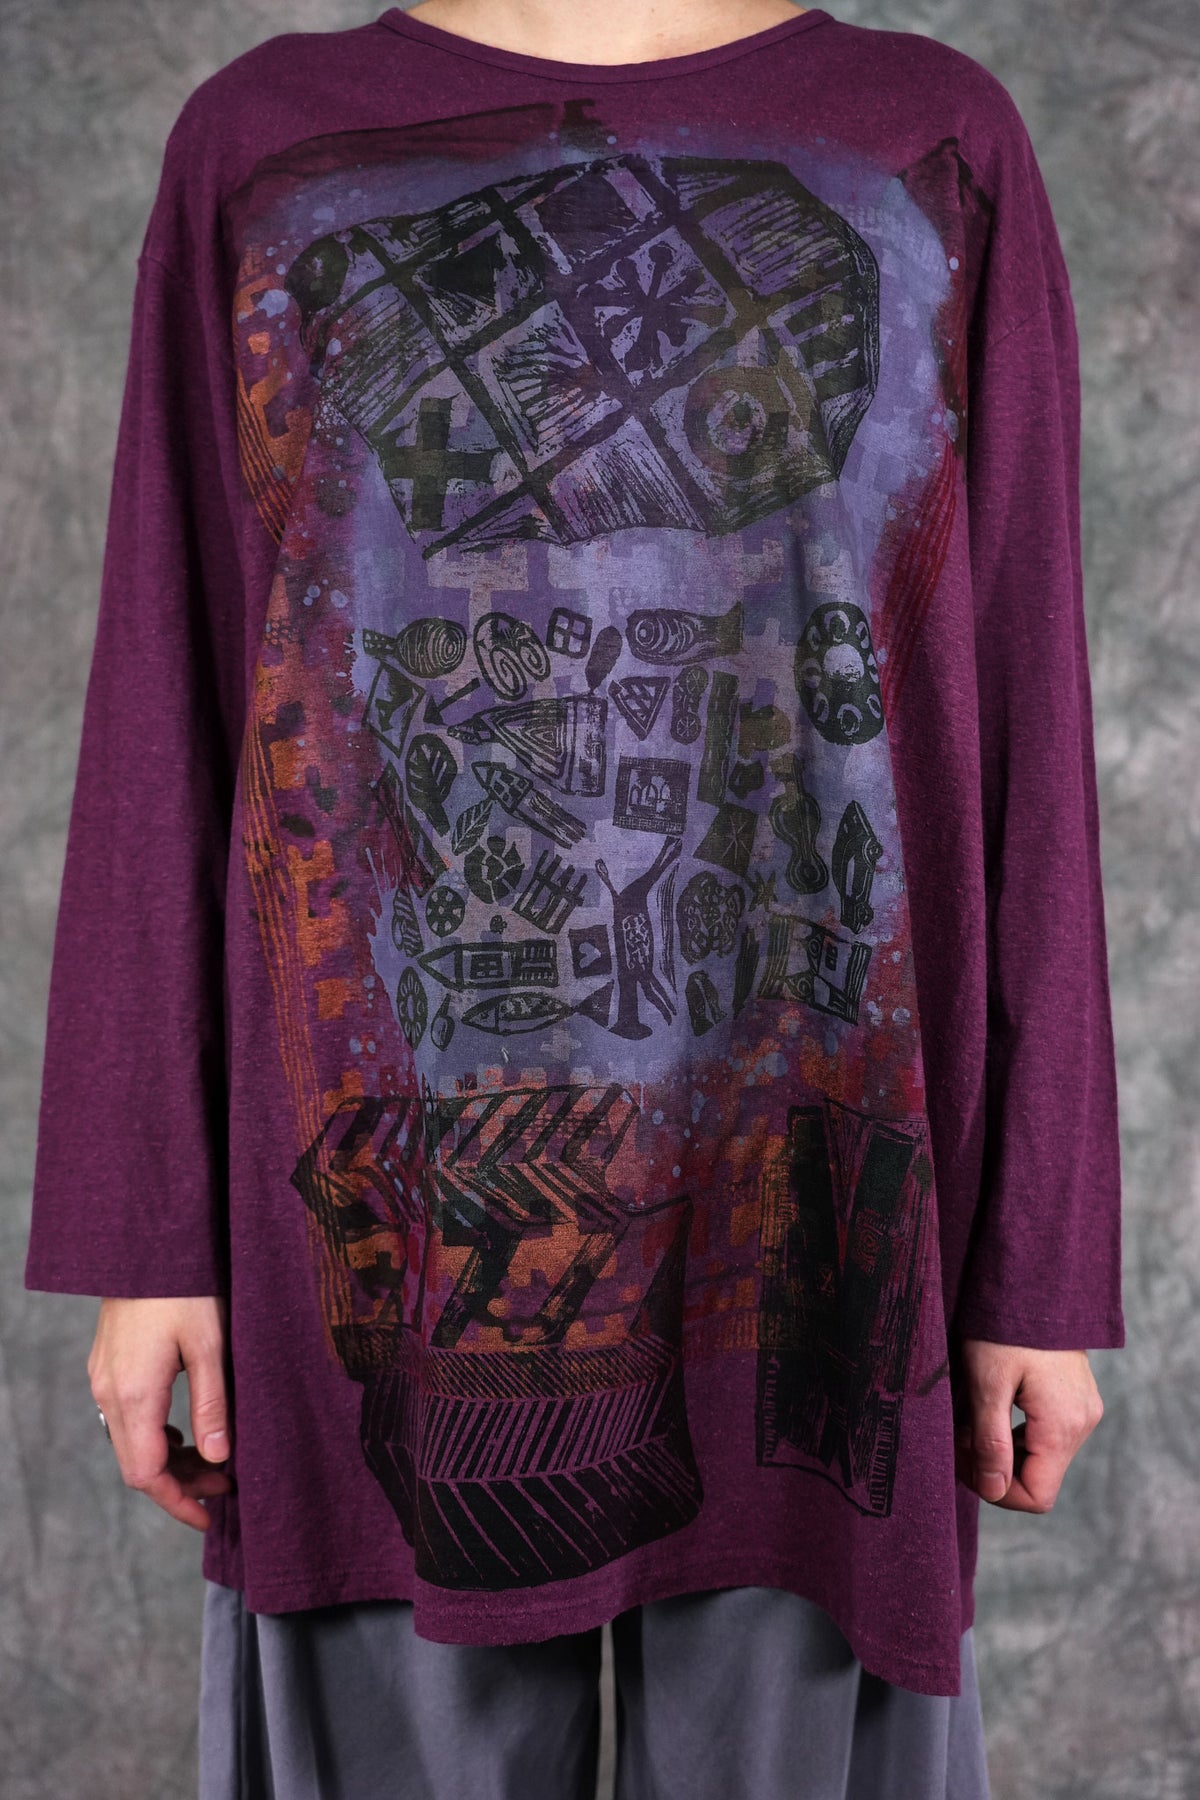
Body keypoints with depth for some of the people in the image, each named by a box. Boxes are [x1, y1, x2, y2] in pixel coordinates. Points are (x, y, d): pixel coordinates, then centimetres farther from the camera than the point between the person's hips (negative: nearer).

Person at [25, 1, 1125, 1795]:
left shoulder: (937, 154, 5)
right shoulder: (263, 146, 6)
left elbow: (1023, 744, 2)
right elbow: (171, 725, 4)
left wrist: (1046, 1265, 1)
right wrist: (147, 1234, 1)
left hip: (800, 1203, 0)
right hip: (399, 1212, 1)